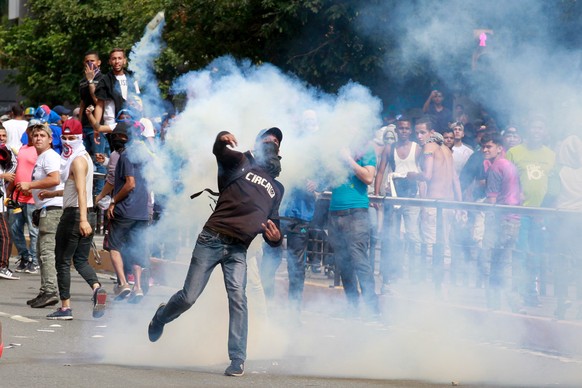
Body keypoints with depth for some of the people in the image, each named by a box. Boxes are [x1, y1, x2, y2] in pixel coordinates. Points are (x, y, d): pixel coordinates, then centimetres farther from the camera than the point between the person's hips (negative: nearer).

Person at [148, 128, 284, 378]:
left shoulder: (276, 188, 24)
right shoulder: (241, 163, 9)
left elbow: (273, 221, 28)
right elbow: (220, 151, -12)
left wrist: (276, 237, 2)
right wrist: (222, 139, -37)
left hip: (238, 250, 3)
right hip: (213, 240, -3)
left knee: (238, 298, -18)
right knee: (188, 297, -2)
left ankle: (238, 360, -18)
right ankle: (160, 318, 31)